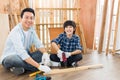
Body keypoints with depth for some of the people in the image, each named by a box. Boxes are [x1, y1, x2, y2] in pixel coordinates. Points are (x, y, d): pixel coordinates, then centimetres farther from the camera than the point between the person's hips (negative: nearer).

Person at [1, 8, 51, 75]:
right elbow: (21, 53, -36)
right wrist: (39, 66, -42)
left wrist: (45, 53, -28)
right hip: (10, 58, -7)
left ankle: (21, 67, -18)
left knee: (43, 53, -11)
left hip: (25, 57, 7)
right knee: (14, 59, -40)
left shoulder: (31, 30, -1)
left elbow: (39, 44, -4)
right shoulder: (16, 32, -25)